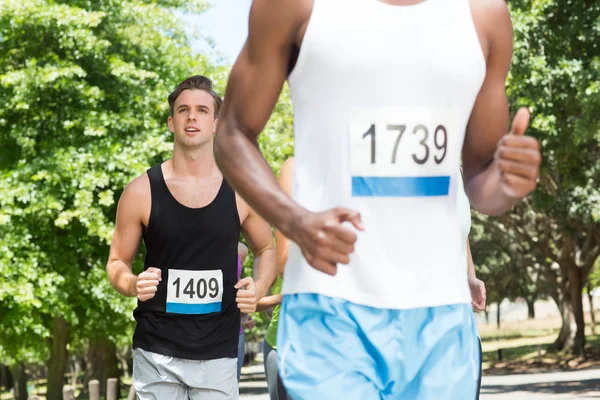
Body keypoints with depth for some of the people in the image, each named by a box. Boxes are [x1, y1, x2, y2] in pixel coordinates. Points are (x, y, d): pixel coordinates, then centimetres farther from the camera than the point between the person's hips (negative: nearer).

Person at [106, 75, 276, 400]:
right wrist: (132, 285, -16)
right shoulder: (141, 191, -3)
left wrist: (259, 287, -4)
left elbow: (267, 248, 16)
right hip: (156, 352, -1)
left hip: (218, 353, 1)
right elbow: (117, 263, 6)